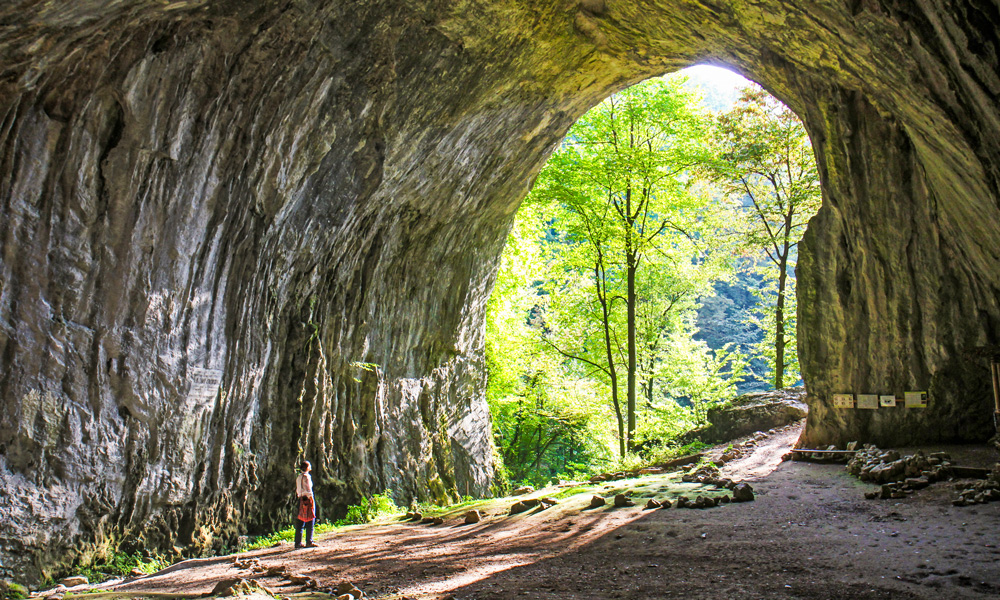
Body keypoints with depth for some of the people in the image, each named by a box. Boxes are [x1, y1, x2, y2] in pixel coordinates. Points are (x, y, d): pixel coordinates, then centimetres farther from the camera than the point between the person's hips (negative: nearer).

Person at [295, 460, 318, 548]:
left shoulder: (298, 477, 14)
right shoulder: (306, 476, -10)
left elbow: (297, 490, 16)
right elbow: (308, 489, -14)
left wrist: (299, 497, 19)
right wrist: (312, 500, -13)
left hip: (301, 499, 8)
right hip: (307, 498, -8)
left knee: (300, 522, 8)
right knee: (310, 521, -3)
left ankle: (298, 543, 10)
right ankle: (309, 542, -4)